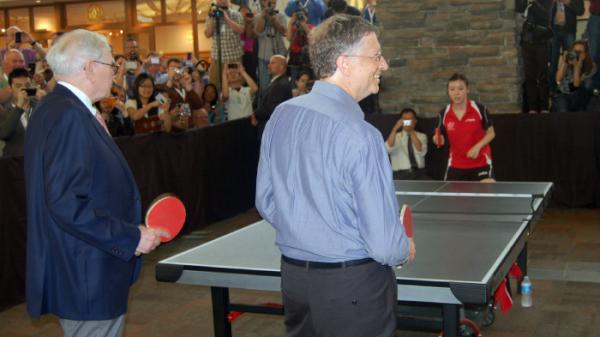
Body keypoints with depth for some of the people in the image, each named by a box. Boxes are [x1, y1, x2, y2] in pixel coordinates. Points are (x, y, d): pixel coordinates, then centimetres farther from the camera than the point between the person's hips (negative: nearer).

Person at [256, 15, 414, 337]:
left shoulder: (280, 115, -1)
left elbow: (266, 202, 9)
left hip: (292, 275, 7)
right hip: (352, 285, -6)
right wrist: (405, 251, 2)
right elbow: (383, 243, -20)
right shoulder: (359, 134, -22)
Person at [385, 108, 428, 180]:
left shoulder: (421, 136, 14)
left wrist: (412, 133, -10)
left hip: (419, 173, 1)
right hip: (401, 174, -1)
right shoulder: (395, 137, 10)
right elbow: (388, 149, -12)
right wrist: (395, 128, -19)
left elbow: (422, 152, -6)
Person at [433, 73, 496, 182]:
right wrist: (438, 140, -19)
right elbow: (441, 138, 6)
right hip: (456, 165, 2)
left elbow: (491, 133, 0)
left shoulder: (479, 109, -11)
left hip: (481, 162, -2)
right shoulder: (444, 113, -5)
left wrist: (478, 146, -16)